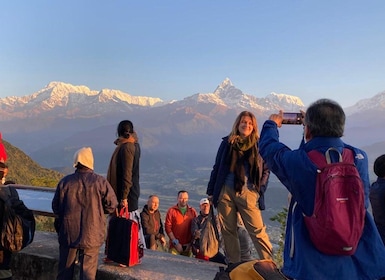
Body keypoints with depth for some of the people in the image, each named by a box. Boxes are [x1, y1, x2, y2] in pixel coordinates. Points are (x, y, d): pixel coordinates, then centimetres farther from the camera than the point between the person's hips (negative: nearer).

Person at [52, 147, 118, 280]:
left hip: (68, 233, 2)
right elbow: (112, 205, -6)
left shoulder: (65, 182, -8)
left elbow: (56, 207, 1)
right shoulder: (100, 182, -12)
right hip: (92, 235, -2)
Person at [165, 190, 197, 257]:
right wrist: (176, 243, -8)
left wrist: (190, 243, 0)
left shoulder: (193, 211, 7)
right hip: (175, 246, -2)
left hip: (188, 246, 2)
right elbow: (168, 227, -4)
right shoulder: (171, 210, 0)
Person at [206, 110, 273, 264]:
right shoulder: (227, 142, 6)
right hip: (225, 191, 2)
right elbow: (217, 167, 10)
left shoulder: (258, 145, 3)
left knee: (257, 230, -6)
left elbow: (266, 169, 9)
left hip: (247, 193, -2)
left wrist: (260, 187, -4)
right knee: (228, 230, 8)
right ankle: (233, 263, 21)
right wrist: (211, 191, 9)